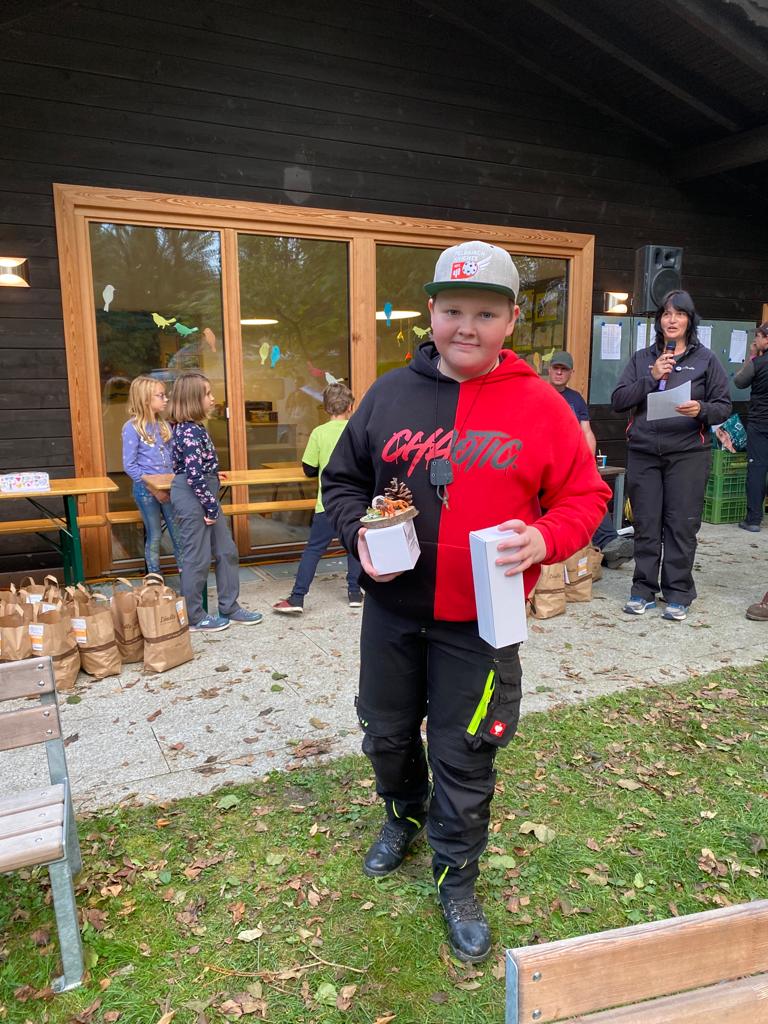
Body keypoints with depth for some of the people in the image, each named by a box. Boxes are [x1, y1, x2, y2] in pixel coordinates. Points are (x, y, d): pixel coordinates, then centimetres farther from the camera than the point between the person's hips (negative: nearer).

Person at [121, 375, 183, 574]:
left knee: (178, 534, 5)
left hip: (167, 487, 5)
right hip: (146, 489, -5)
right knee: (154, 536, 5)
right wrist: (153, 489, -15)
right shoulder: (132, 427, -10)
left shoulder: (164, 426, 8)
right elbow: (129, 465, -12)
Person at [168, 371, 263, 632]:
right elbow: (194, 475, -22)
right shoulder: (188, 432, -20)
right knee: (198, 558, 2)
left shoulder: (194, 428, 10)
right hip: (191, 497, -10)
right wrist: (211, 506, -17)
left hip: (204, 495, 10)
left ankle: (229, 608, 25)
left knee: (226, 552, 14)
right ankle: (193, 617, 17)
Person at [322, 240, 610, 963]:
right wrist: (359, 530, -10)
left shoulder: (541, 407, -7)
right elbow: (342, 480, 8)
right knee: (387, 732, 22)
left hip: (480, 623, -3)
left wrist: (545, 538, -21)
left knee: (463, 758, 11)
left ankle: (456, 880, 37)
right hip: (391, 610, 3)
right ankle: (404, 817, 54)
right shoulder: (389, 394, 0)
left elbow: (585, 497, -1)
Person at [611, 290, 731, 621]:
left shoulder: (705, 359, 8)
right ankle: (643, 590, 16)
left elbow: (724, 406, 6)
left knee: (682, 525, 0)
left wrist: (701, 410, -16)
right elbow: (617, 400, 3)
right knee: (645, 524, 5)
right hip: (643, 453, 2)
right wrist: (651, 378, -9)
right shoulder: (642, 359, 13)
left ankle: (678, 594, 12)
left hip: (688, 454, -2)